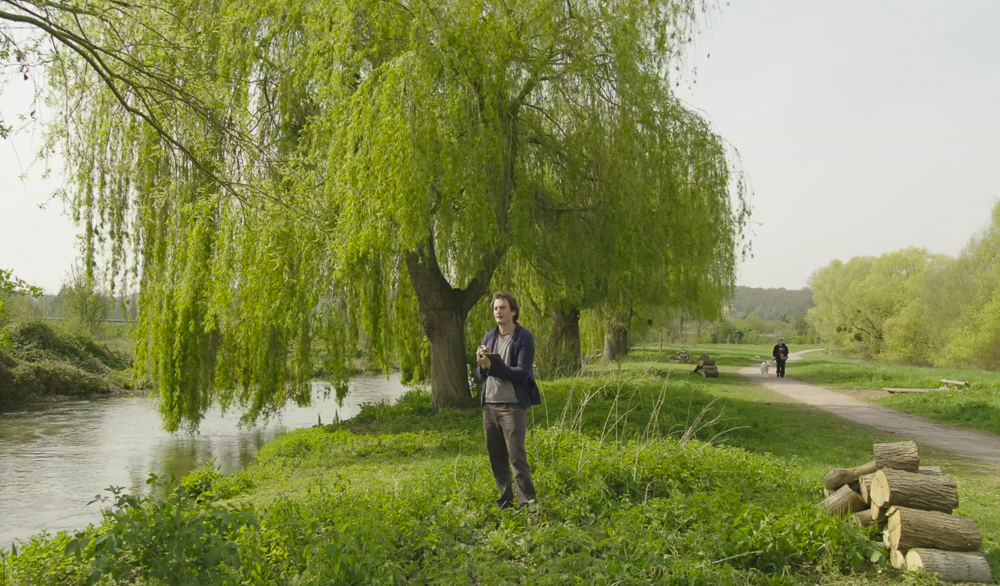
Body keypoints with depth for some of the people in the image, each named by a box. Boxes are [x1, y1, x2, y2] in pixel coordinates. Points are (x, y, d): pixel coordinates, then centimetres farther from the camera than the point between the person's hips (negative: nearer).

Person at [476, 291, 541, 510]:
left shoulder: (524, 337, -7)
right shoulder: (488, 337, 11)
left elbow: (522, 373, -16)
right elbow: (481, 374, 11)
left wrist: (491, 366, -20)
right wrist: (482, 364, -11)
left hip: (513, 405, -6)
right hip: (489, 405, 6)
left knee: (517, 456, -8)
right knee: (496, 456, 12)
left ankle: (527, 504, -2)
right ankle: (505, 500, 23)